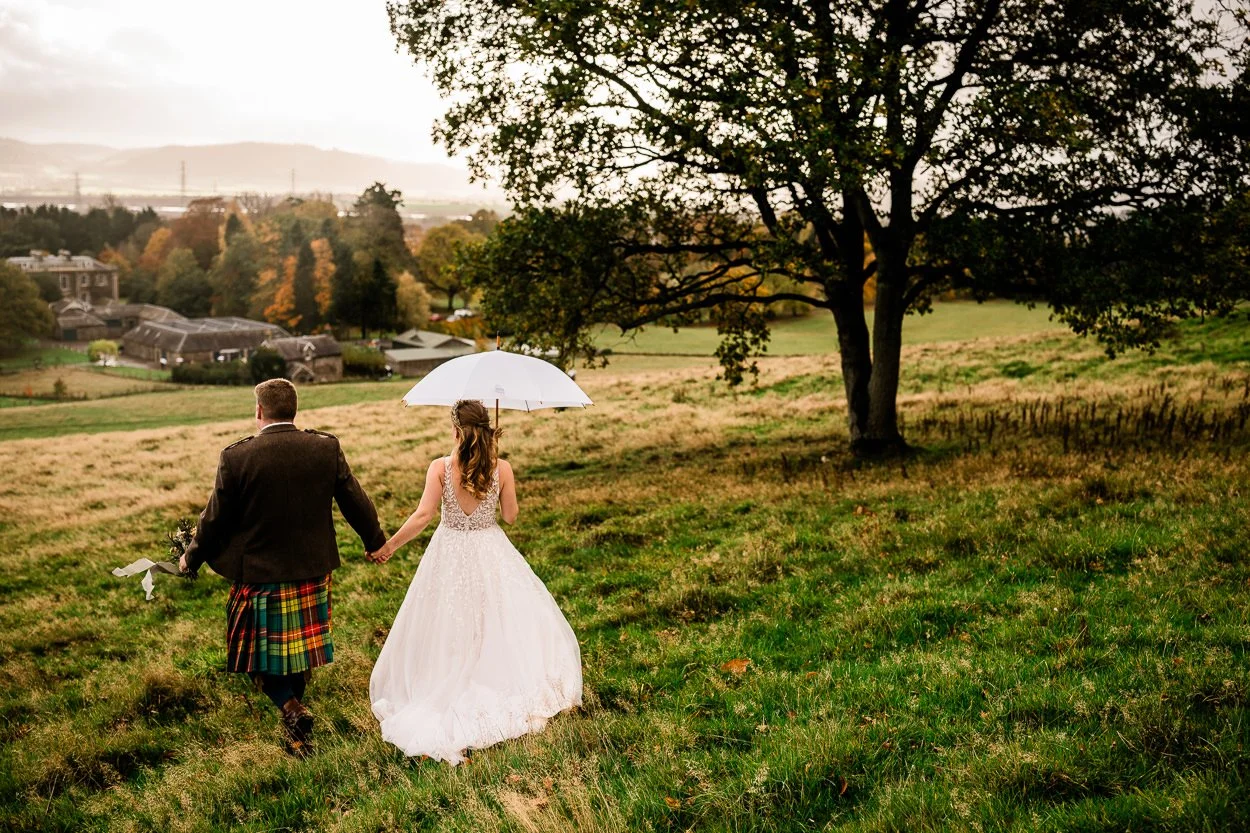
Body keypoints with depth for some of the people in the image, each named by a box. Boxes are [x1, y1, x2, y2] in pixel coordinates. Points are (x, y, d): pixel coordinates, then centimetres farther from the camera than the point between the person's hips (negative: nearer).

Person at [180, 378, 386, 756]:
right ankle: (295, 702, 35)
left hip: (259, 574, -3)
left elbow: (216, 518, -6)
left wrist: (192, 557, 12)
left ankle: (290, 708, -9)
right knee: (302, 643, 21)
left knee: (261, 652, 11)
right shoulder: (327, 448, -7)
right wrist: (375, 541, 20)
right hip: (313, 569, 3)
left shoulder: (236, 457, -15)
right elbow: (356, 502, 2)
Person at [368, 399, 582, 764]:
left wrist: (388, 546, -6)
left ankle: (447, 691, 17)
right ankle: (503, 685, 14)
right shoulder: (502, 468, -9)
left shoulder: (440, 467, -12)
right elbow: (510, 516, 0)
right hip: (490, 554, 0)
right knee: (497, 622, 12)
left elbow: (423, 515, -15)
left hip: (450, 555, 0)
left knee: (450, 628, 11)